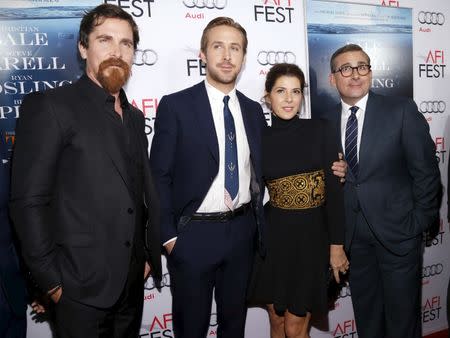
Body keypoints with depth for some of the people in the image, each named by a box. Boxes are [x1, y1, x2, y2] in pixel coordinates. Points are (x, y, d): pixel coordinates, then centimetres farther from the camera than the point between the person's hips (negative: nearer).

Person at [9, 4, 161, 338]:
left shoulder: (134, 116, 11)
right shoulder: (48, 106, -10)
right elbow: (28, 201, -13)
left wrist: (149, 255, 9)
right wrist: (53, 281, -12)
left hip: (132, 281, 6)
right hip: (82, 285, -6)